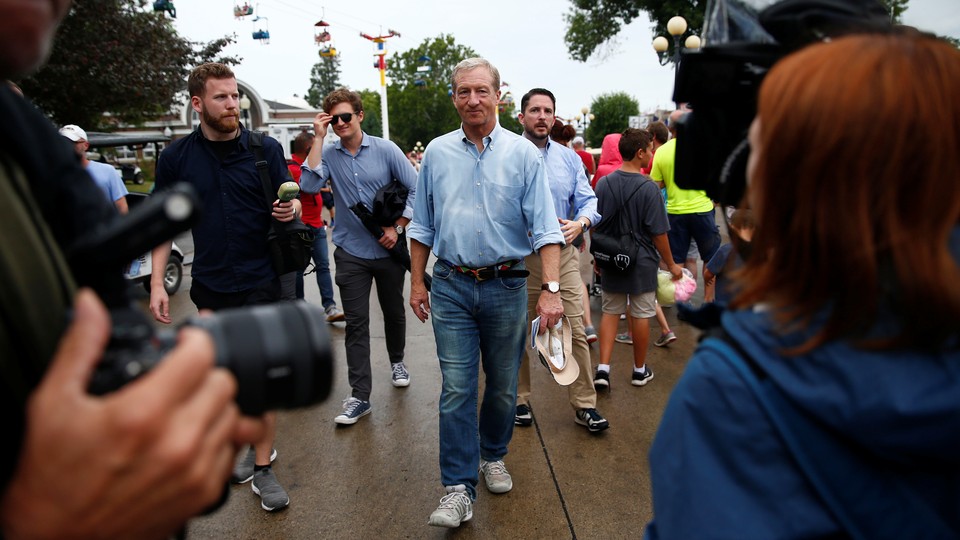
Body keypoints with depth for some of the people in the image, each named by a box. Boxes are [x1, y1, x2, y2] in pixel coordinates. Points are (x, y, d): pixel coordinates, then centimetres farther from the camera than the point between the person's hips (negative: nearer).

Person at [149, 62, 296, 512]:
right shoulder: (175, 157, 0)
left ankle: (262, 467, 17)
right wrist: (157, 283, -1)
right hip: (209, 284, 2)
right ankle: (250, 441, 37)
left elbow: (289, 204, 5)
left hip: (260, 281, -2)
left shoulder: (266, 149, -2)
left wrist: (291, 209, -20)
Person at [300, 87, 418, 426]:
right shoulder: (328, 154, -2)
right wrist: (319, 138, -16)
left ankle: (397, 362, 43)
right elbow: (309, 185, -19)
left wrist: (397, 228, -9)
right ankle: (360, 396, 5)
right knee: (356, 323, 0)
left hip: (388, 248, 0)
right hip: (351, 252, 0)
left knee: (394, 311, 17)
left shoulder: (385, 150, -5)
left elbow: (415, 188, -4)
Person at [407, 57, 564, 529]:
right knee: (457, 389, -1)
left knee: (503, 386, 13)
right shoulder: (436, 153, 5)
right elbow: (423, 227, 12)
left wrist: (551, 288, -16)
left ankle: (493, 456, 37)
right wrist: (417, 282, 9)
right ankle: (458, 488, 8)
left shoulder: (523, 153, -2)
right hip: (451, 286, 1)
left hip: (506, 286, 0)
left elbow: (545, 227, -6)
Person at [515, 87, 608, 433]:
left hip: (563, 255, 3)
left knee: (575, 332, 1)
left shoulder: (569, 157, 11)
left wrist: (580, 223, -15)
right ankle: (519, 401, 27)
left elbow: (589, 200, 6)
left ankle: (585, 405, 14)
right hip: (518, 259, -2)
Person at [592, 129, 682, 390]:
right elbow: (658, 233, -13)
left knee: (610, 312, 14)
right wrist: (671, 264, 0)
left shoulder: (603, 183, -4)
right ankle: (640, 370, 24)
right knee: (641, 315, 10)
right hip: (642, 263, -3)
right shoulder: (648, 188, -16)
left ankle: (603, 368, 6)